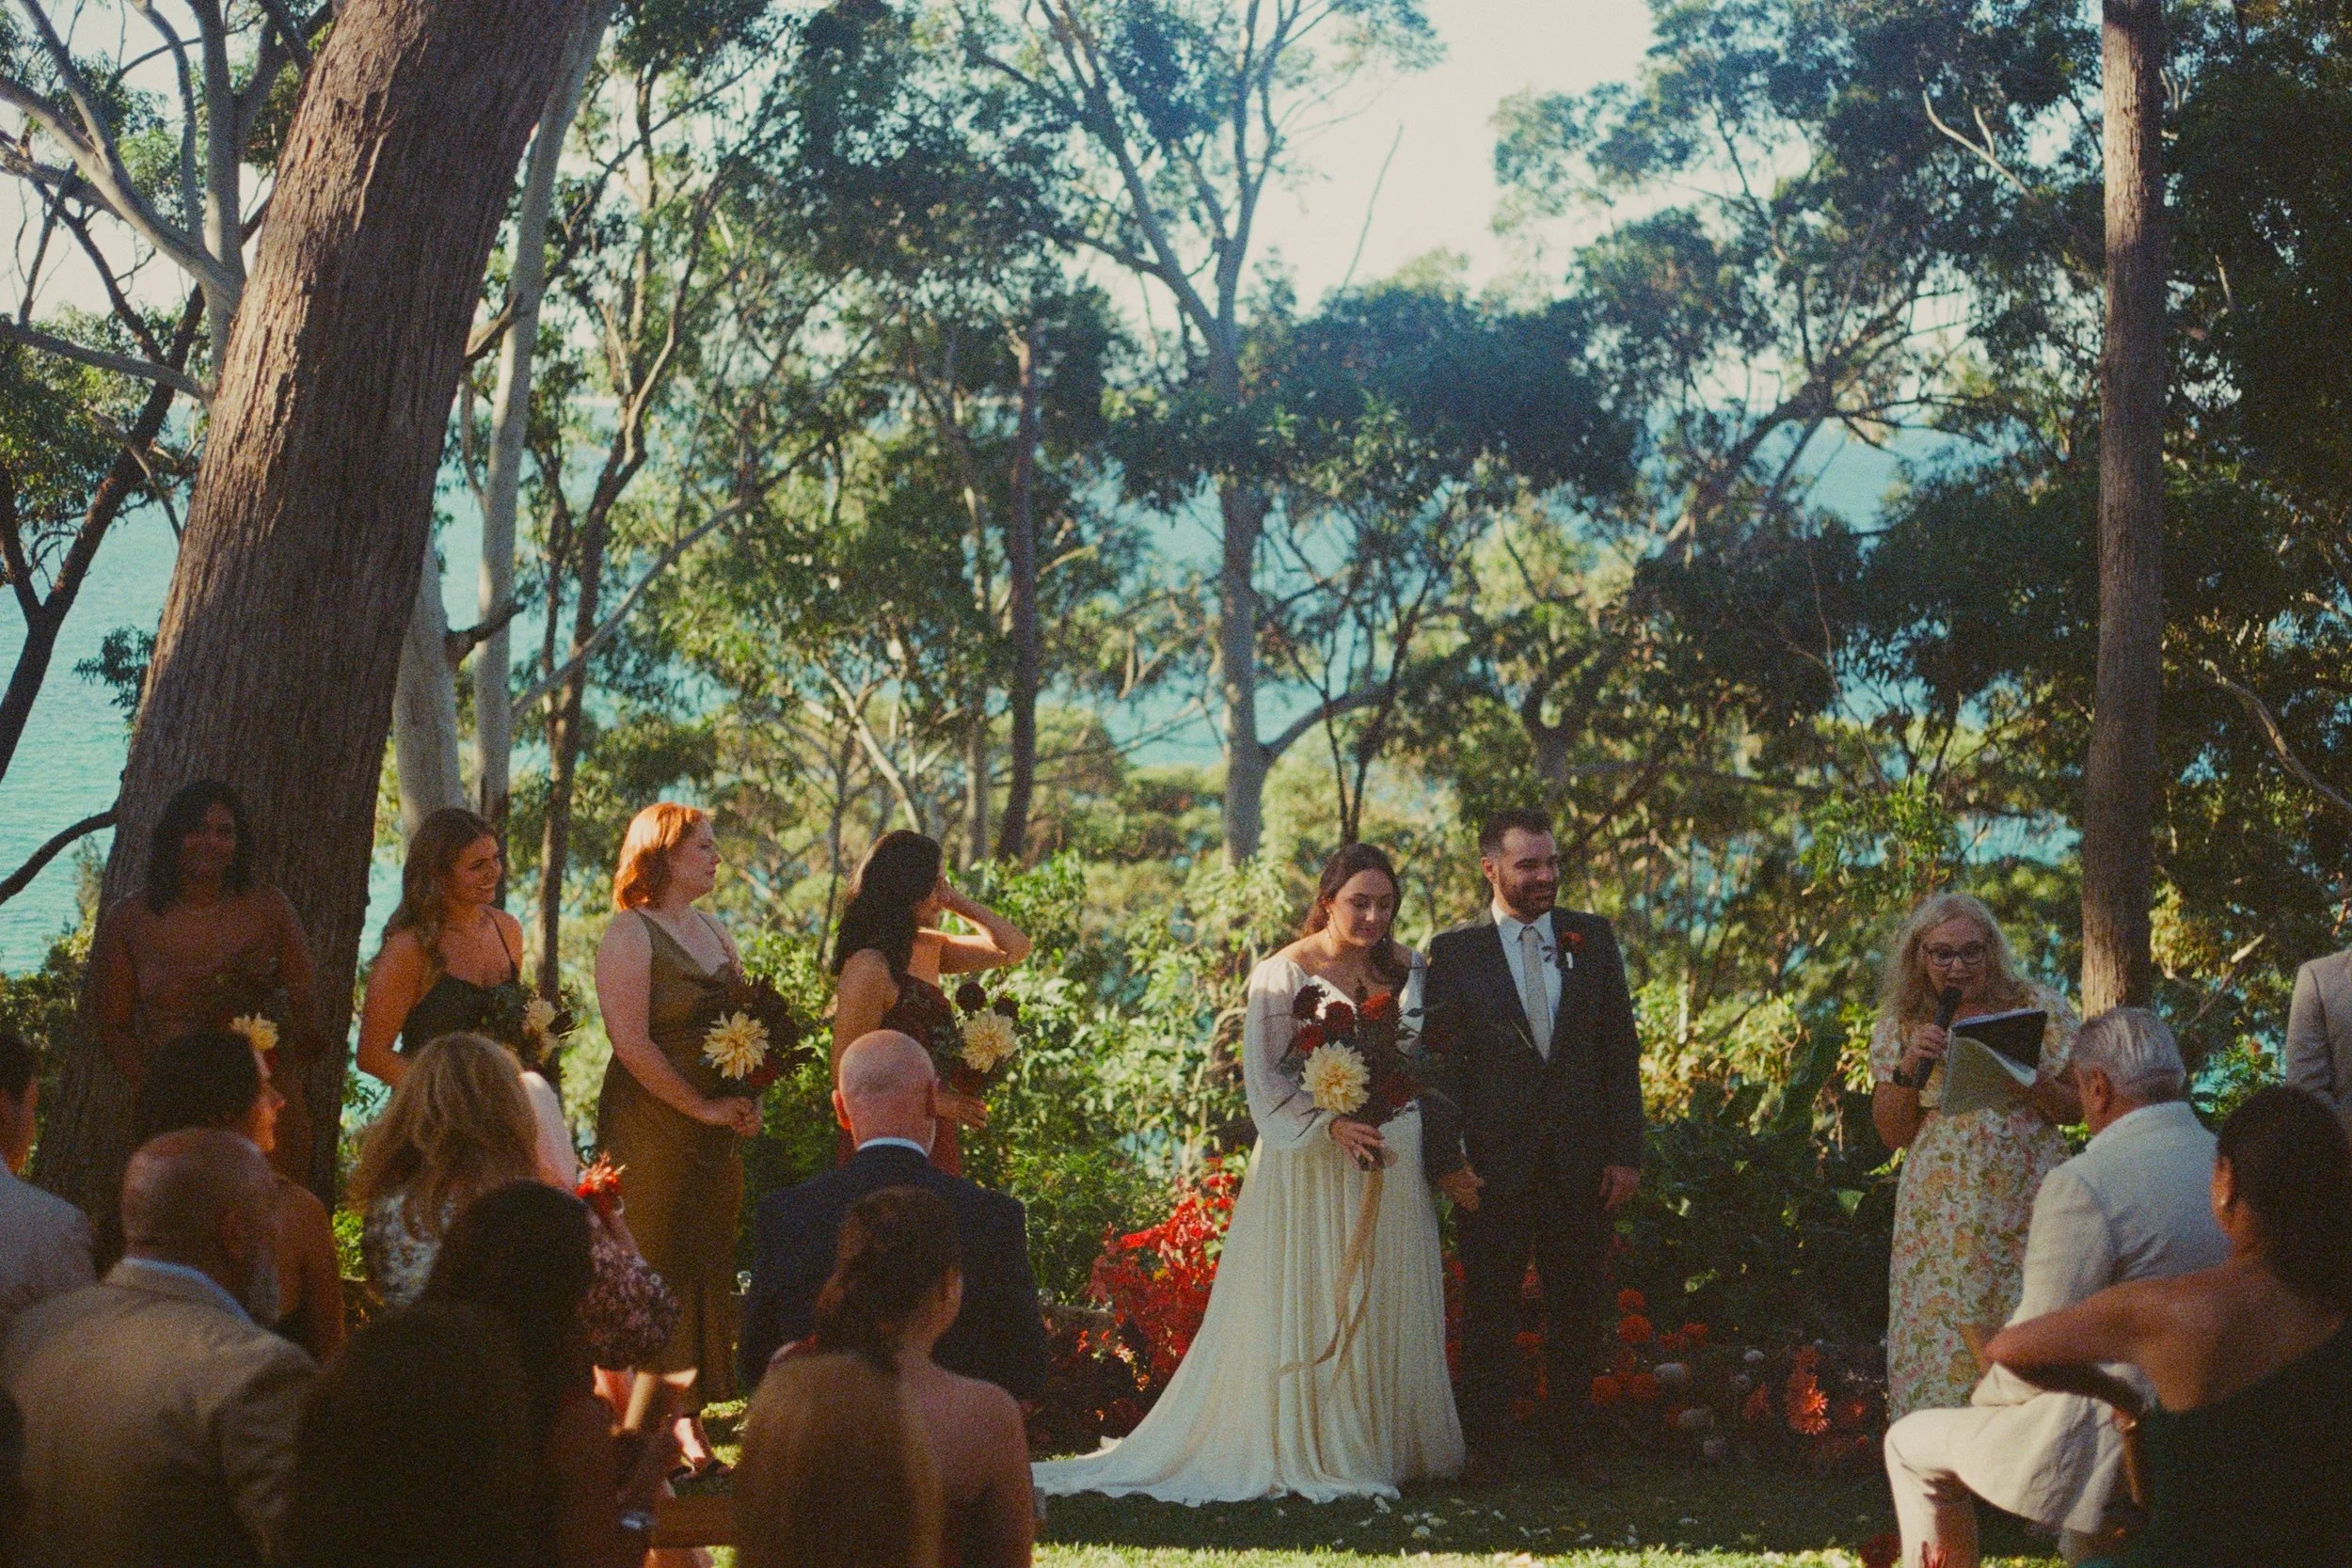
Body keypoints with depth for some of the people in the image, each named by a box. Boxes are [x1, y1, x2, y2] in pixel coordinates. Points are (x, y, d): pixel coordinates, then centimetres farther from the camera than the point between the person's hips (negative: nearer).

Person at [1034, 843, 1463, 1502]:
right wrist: (1331, 1125, -22)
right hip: (1313, 1163, -4)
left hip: (1396, 1162, 4)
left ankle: (1391, 1445, 15)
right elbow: (1265, 1079, -10)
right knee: (1309, 1309, -3)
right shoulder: (1283, 973, -6)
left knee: (1389, 1308, 7)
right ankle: (1307, 1447, 4)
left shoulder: (1407, 969, 9)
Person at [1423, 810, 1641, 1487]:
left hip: (1583, 1166, 2)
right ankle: (1488, 1448, 17)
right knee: (1489, 1314, 7)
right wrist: (1447, 1161, -8)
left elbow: (1621, 1051, 5)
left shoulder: (1593, 938, 5)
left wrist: (1626, 1153, 0)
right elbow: (1438, 1064, -2)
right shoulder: (1453, 953, -2)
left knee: (1575, 1312, 10)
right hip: (1492, 1167, -2)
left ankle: (1571, 1441, 23)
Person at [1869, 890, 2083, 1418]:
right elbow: (1893, 1134, 7)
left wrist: (2033, 1084, -13)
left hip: (2028, 1201, -1)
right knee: (1940, 1344, -3)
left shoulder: (2042, 1009, 3)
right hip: (1941, 1211, 1)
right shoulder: (1900, 1027, 6)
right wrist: (1908, 1070, -9)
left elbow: (2077, 1108, 7)